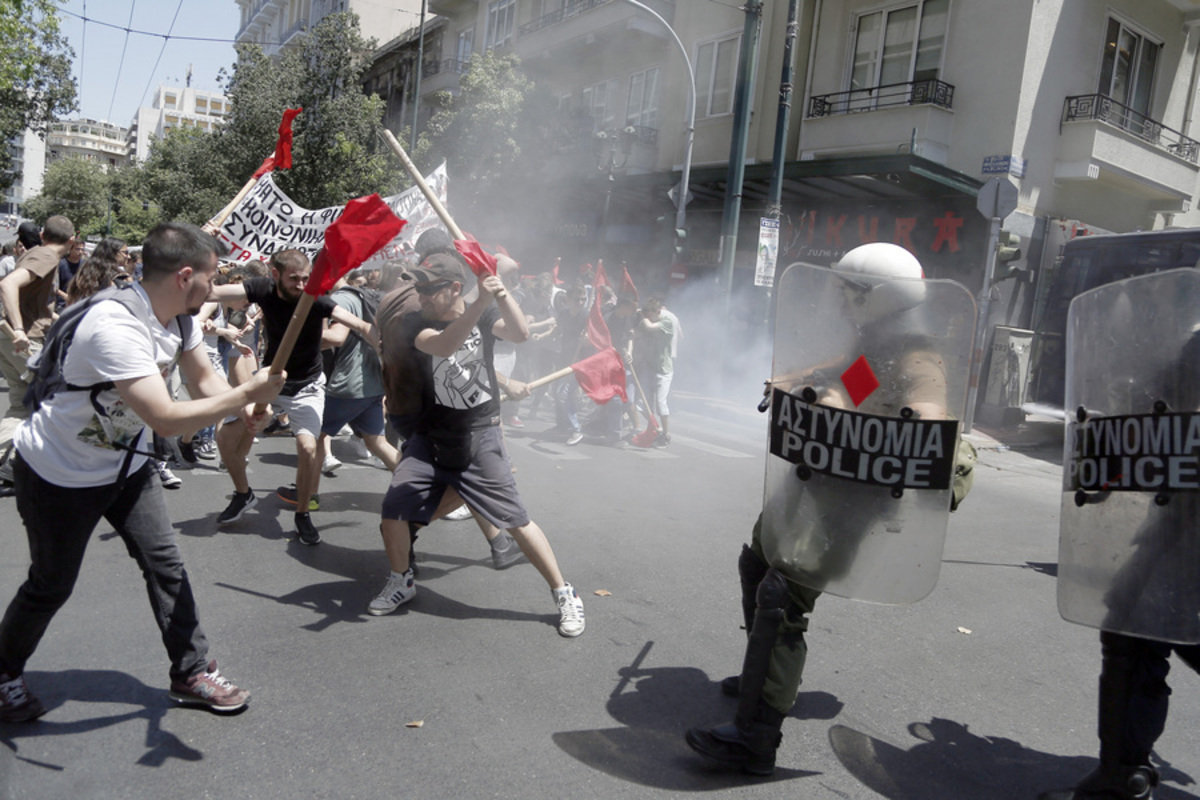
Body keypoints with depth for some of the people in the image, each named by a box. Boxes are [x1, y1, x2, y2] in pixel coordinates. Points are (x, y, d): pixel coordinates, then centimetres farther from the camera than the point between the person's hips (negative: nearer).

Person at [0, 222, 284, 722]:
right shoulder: (116, 327, -36)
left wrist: (243, 406, -18)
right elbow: (166, 420, -42)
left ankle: (192, 674, 14)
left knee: (166, 564, 2)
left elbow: (204, 377, 3)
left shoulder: (177, 315, -7)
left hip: (122, 463, 7)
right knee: (51, 586, 9)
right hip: (58, 473, -7)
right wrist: (249, 393, -37)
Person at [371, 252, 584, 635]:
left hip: (480, 438, -2)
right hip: (430, 438, 2)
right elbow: (443, 345, -28)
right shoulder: (416, 324, -6)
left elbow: (520, 334, -22)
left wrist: (501, 293, -39)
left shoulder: (484, 315, -2)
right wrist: (481, 302, -41)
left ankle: (565, 594, 10)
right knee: (392, 511, -6)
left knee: (516, 520, -5)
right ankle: (401, 581, 23)